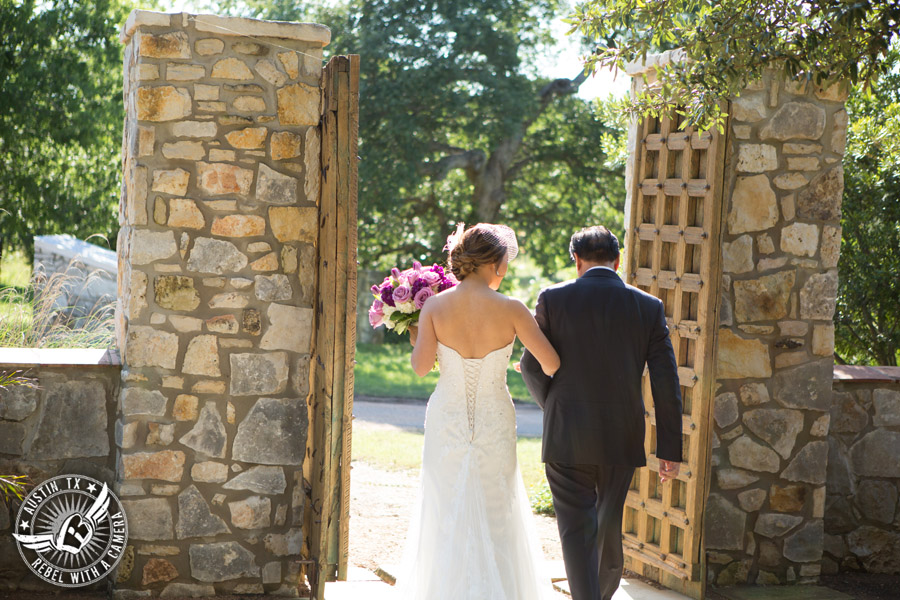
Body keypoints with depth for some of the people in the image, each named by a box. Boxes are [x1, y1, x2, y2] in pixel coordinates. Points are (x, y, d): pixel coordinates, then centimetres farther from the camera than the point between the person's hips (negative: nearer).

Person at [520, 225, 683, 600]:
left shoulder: (553, 299, -5)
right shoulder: (649, 307, 0)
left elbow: (531, 366, 1)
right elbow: (666, 382, -3)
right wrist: (670, 448, 1)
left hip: (566, 436, -3)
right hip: (621, 438, 3)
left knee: (577, 528, 1)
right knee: (609, 522, 21)